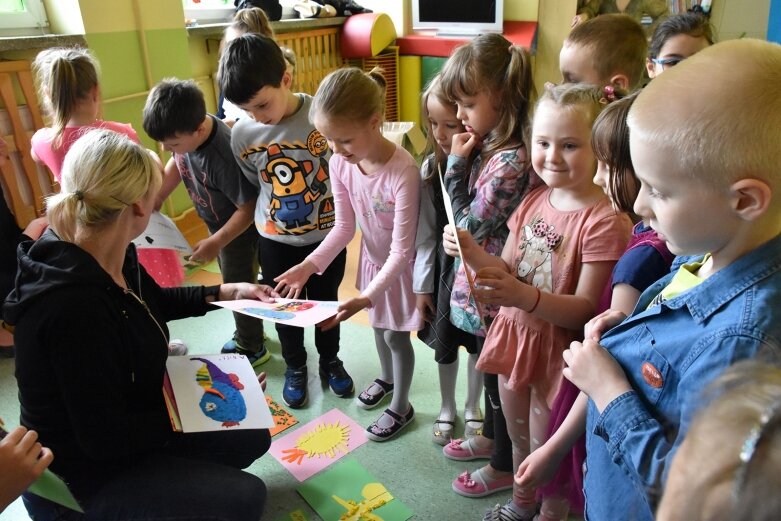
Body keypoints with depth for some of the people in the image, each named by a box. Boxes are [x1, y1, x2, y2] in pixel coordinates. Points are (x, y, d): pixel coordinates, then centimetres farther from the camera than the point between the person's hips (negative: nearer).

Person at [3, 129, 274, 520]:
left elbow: (157, 301, 15)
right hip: (81, 475, -8)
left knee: (252, 436, 11)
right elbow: (106, 438, -30)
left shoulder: (113, 258, -9)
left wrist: (224, 293, 9)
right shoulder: (73, 308, -38)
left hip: (127, 422, 9)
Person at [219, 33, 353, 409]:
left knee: (326, 301, 20)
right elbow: (254, 185, 5)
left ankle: (330, 360, 47)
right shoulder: (241, 134, -13)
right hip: (276, 241, 2)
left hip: (326, 234, -1)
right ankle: (295, 367, 45)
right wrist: (265, 220, 3)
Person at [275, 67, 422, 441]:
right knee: (378, 324, 26)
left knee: (395, 335, 12)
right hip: (372, 257, 6)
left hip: (400, 265, -6)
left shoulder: (403, 171, -37)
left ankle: (401, 407, 37)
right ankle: (386, 378, 55)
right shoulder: (340, 162, -18)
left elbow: (401, 250, -31)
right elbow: (344, 226, -7)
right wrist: (308, 266, -19)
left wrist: (365, 298, -37)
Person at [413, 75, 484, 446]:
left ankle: (472, 408, 43)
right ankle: (447, 409, 43)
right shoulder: (432, 168, -7)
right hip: (445, 267, 3)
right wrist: (422, 284, 0)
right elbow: (426, 233, -2)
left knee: (478, 344, 17)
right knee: (444, 343, 17)